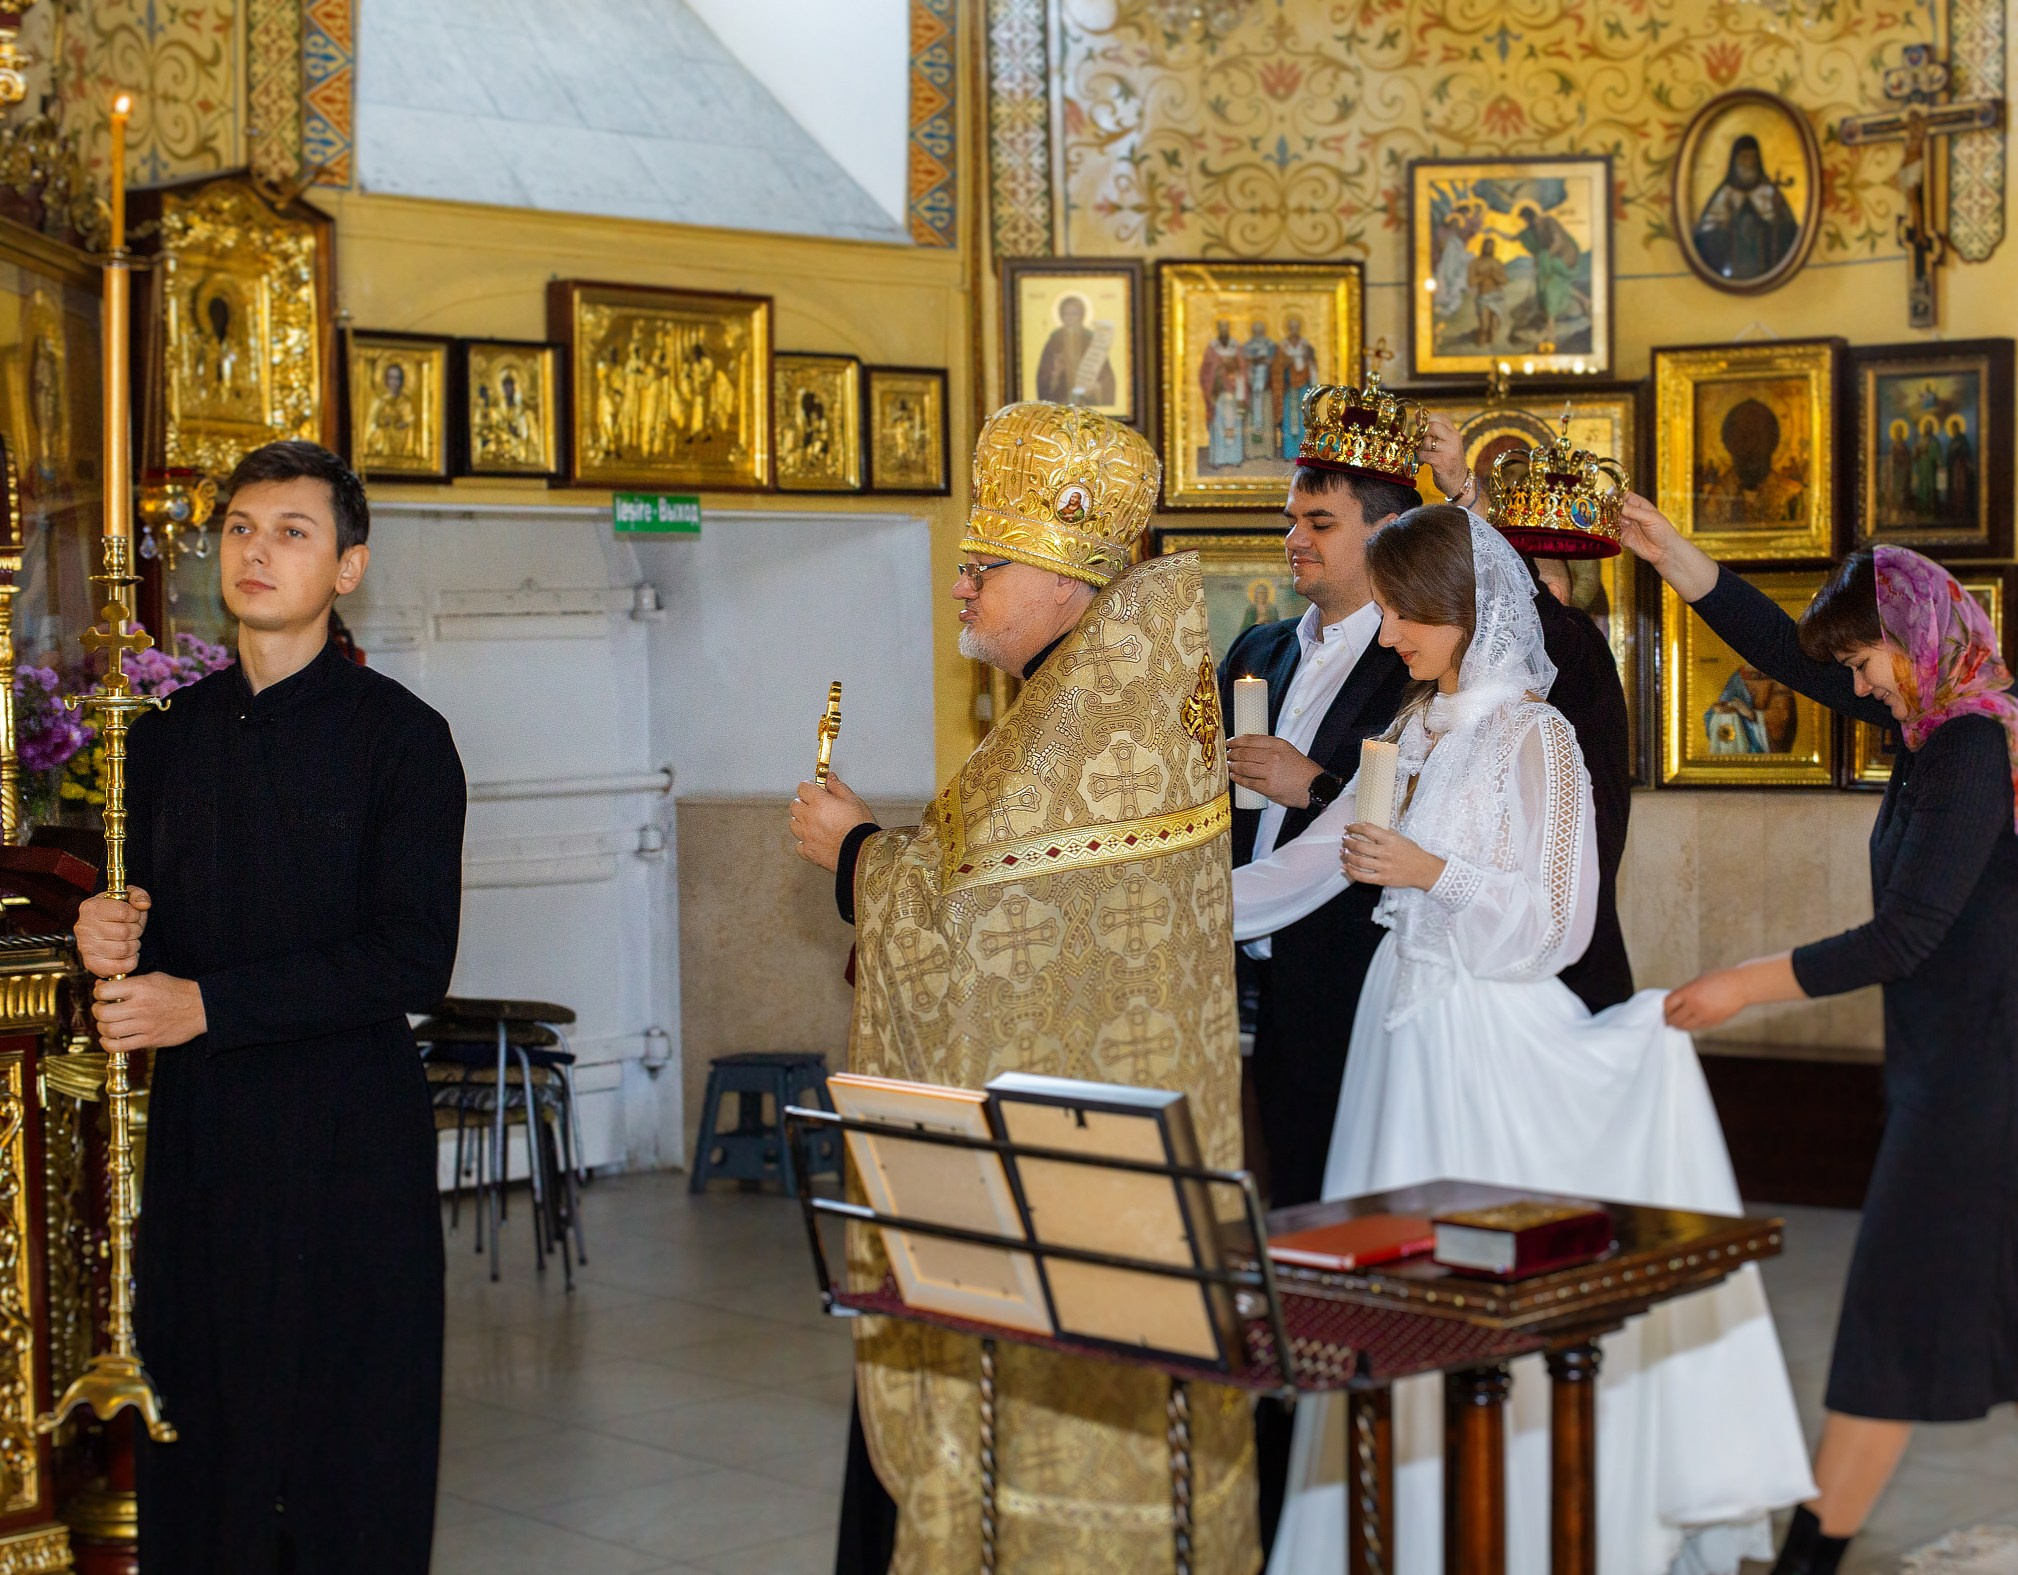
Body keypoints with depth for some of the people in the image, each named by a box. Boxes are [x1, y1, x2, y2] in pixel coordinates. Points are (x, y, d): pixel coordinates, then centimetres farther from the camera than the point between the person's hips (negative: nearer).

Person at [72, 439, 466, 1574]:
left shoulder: (399, 735, -3)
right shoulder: (168, 737, 12)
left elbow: (414, 961, -11)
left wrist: (208, 1005, -15)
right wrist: (114, 945, -4)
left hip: (350, 1138, -4)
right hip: (198, 1131, 4)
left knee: (351, 1456, 1)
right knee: (196, 1426, 6)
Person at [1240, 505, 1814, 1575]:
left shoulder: (1532, 737, -11)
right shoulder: (1418, 728, 11)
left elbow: (1558, 924, -13)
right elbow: (1314, 860, 15)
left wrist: (1436, 873, -23)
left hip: (1488, 1035, -7)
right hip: (1404, 1021, 7)